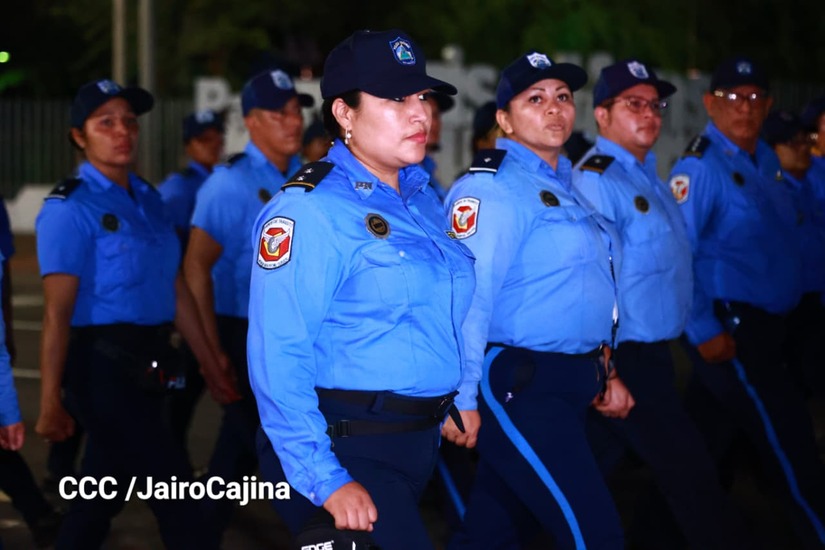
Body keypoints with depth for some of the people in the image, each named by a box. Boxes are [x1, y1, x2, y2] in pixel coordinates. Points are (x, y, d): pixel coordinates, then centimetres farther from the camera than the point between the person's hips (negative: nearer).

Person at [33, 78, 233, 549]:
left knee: (104, 497, 15)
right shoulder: (69, 209, -11)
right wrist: (51, 402, -20)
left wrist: (210, 364, 16)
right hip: (104, 365, -7)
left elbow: (175, 289, 16)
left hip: (147, 364, 7)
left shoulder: (148, 199, 13)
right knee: (176, 497, -5)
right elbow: (57, 315, -16)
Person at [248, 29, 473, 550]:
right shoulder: (310, 209, -14)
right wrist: (325, 481, -24)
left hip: (423, 443, 8)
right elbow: (278, 359, -20)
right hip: (346, 447, -8)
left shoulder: (424, 198, 10)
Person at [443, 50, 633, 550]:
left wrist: (603, 372, 21)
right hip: (519, 386, -9)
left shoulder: (563, 185, 18)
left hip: (565, 386, 9)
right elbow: (468, 295, -21)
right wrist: (462, 397, -26)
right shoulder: (491, 188, -12)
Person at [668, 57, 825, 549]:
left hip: (760, 325, 8)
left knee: (704, 444, 16)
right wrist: (704, 331, -19)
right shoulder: (700, 167, -14)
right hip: (728, 328, -8)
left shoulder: (766, 160, 12)